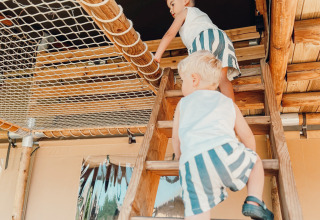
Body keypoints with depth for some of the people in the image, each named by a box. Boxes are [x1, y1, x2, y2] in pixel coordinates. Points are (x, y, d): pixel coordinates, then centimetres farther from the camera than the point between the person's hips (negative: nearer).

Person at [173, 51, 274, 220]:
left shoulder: (183, 104, 27)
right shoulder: (228, 103, 28)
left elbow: (176, 138, 32)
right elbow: (247, 136, 30)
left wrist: (180, 159, 52)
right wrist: (247, 160, 50)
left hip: (191, 165, 0)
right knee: (256, 162, 28)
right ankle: (253, 201, 12)